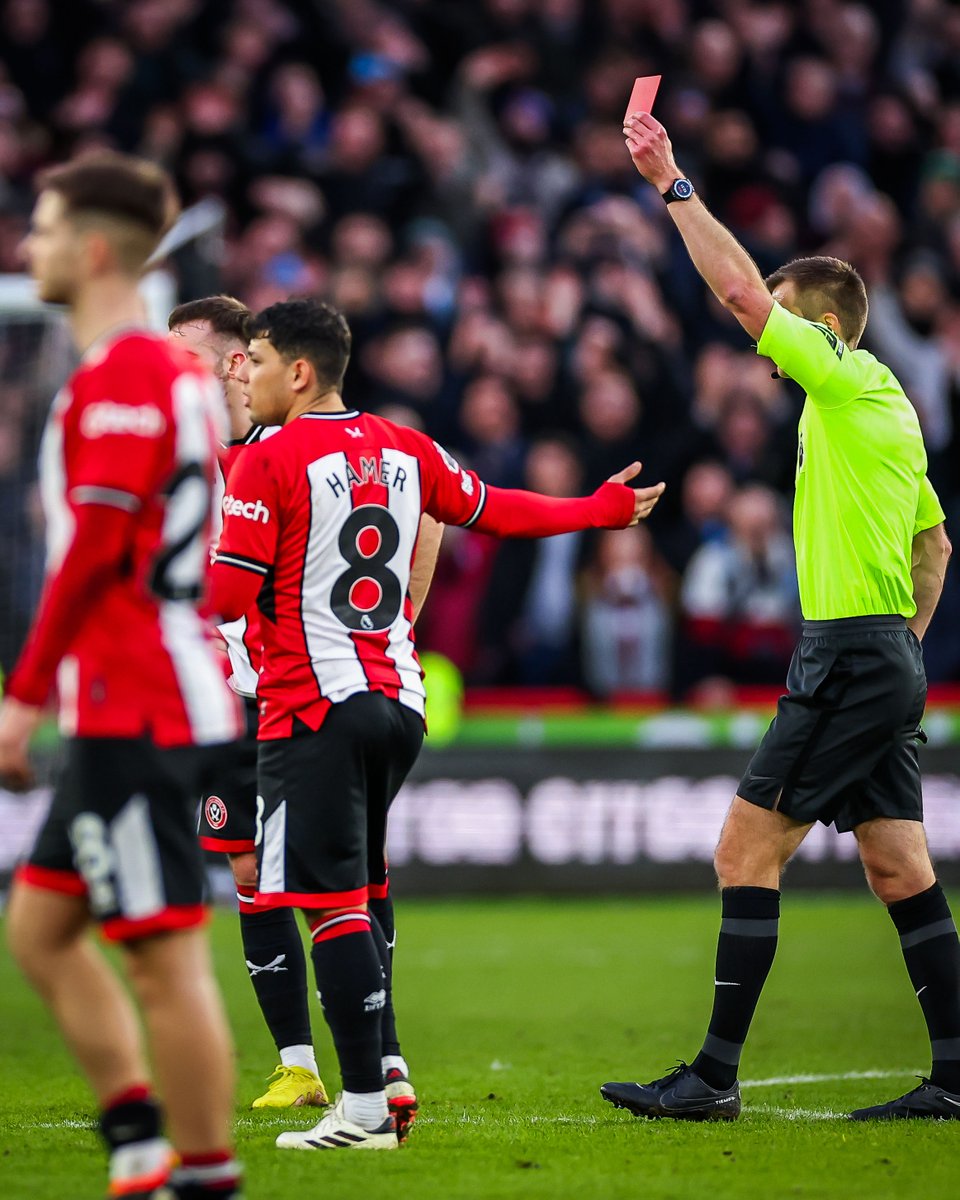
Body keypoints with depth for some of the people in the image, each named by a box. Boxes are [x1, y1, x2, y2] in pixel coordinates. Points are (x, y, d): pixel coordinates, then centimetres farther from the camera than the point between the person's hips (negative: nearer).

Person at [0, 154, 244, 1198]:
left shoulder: (120, 376, -14)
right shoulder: (173, 370, 17)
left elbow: (93, 551, -20)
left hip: (136, 711, -10)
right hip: (125, 712, 10)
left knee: (163, 954, -7)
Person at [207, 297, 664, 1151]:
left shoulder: (267, 462, -8)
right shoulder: (406, 450, 12)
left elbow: (225, 596, -12)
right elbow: (495, 512, 24)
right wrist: (602, 508, 39)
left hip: (315, 708, -7)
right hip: (399, 704, 7)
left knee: (332, 901, -8)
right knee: (358, 895, 18)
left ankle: (365, 1107, -12)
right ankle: (383, 1071, 15)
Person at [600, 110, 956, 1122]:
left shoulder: (844, 377, -9)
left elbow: (738, 287, -16)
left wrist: (672, 185, -11)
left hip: (849, 658, -10)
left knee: (746, 849, -8)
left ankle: (714, 1076, -9)